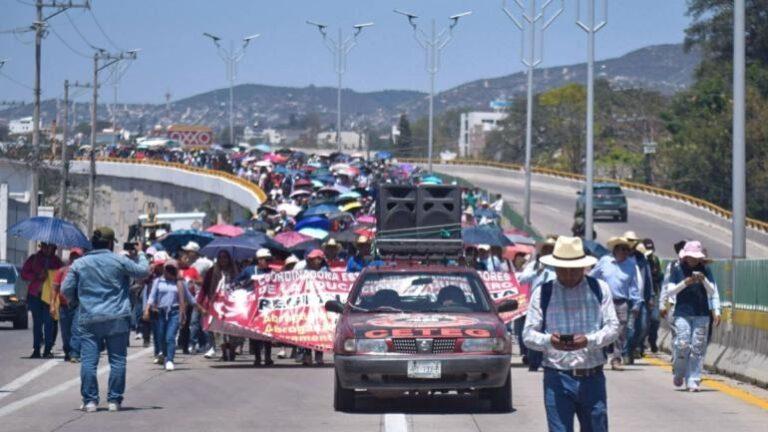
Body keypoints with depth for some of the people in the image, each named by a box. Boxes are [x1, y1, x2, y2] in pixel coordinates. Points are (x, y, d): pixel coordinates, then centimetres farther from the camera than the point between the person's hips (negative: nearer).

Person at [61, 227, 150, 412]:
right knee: (117, 360, 6)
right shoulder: (119, 261, -2)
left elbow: (66, 290, 6)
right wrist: (140, 254, 23)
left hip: (89, 320, 1)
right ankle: (114, 400, 5)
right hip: (117, 320, -1)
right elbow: (143, 271, 6)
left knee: (88, 361, 1)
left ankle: (90, 400, -2)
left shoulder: (79, 264, 5)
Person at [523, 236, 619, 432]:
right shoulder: (543, 293, 3)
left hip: (592, 378, 2)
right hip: (557, 379, -2)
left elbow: (613, 327, 2)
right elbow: (528, 334, 0)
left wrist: (589, 340, -18)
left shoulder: (599, 289, 7)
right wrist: (549, 341, -22)